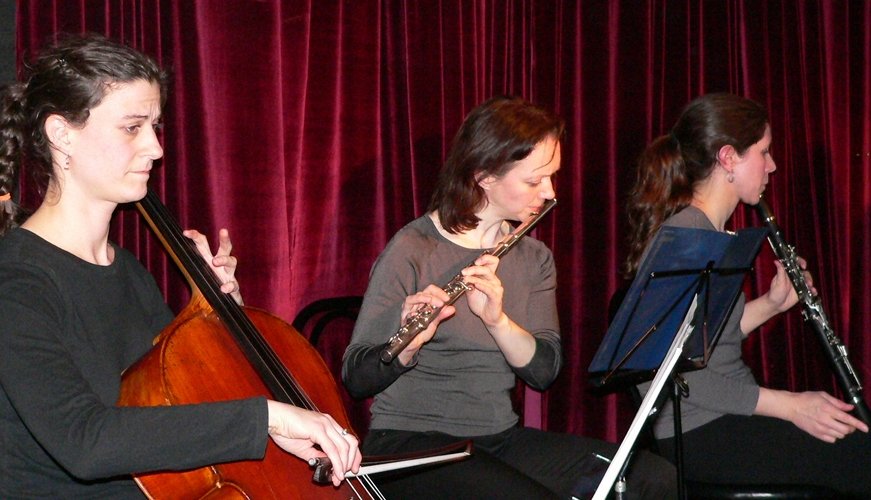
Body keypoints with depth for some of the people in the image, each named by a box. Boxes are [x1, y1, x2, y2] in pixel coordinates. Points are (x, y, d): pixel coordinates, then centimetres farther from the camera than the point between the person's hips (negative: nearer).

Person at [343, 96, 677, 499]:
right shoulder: (412, 250, -8)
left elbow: (543, 371, -4)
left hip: (500, 437, 6)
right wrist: (408, 347, -31)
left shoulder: (533, 258, 10)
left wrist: (497, 320, -22)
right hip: (410, 443, -5)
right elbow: (356, 377, -10)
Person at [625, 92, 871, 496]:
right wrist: (789, 406, -19)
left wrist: (771, 304, 7)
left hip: (724, 418, 10)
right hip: (699, 436, -10)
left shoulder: (710, 232, 14)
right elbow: (680, 375, -21)